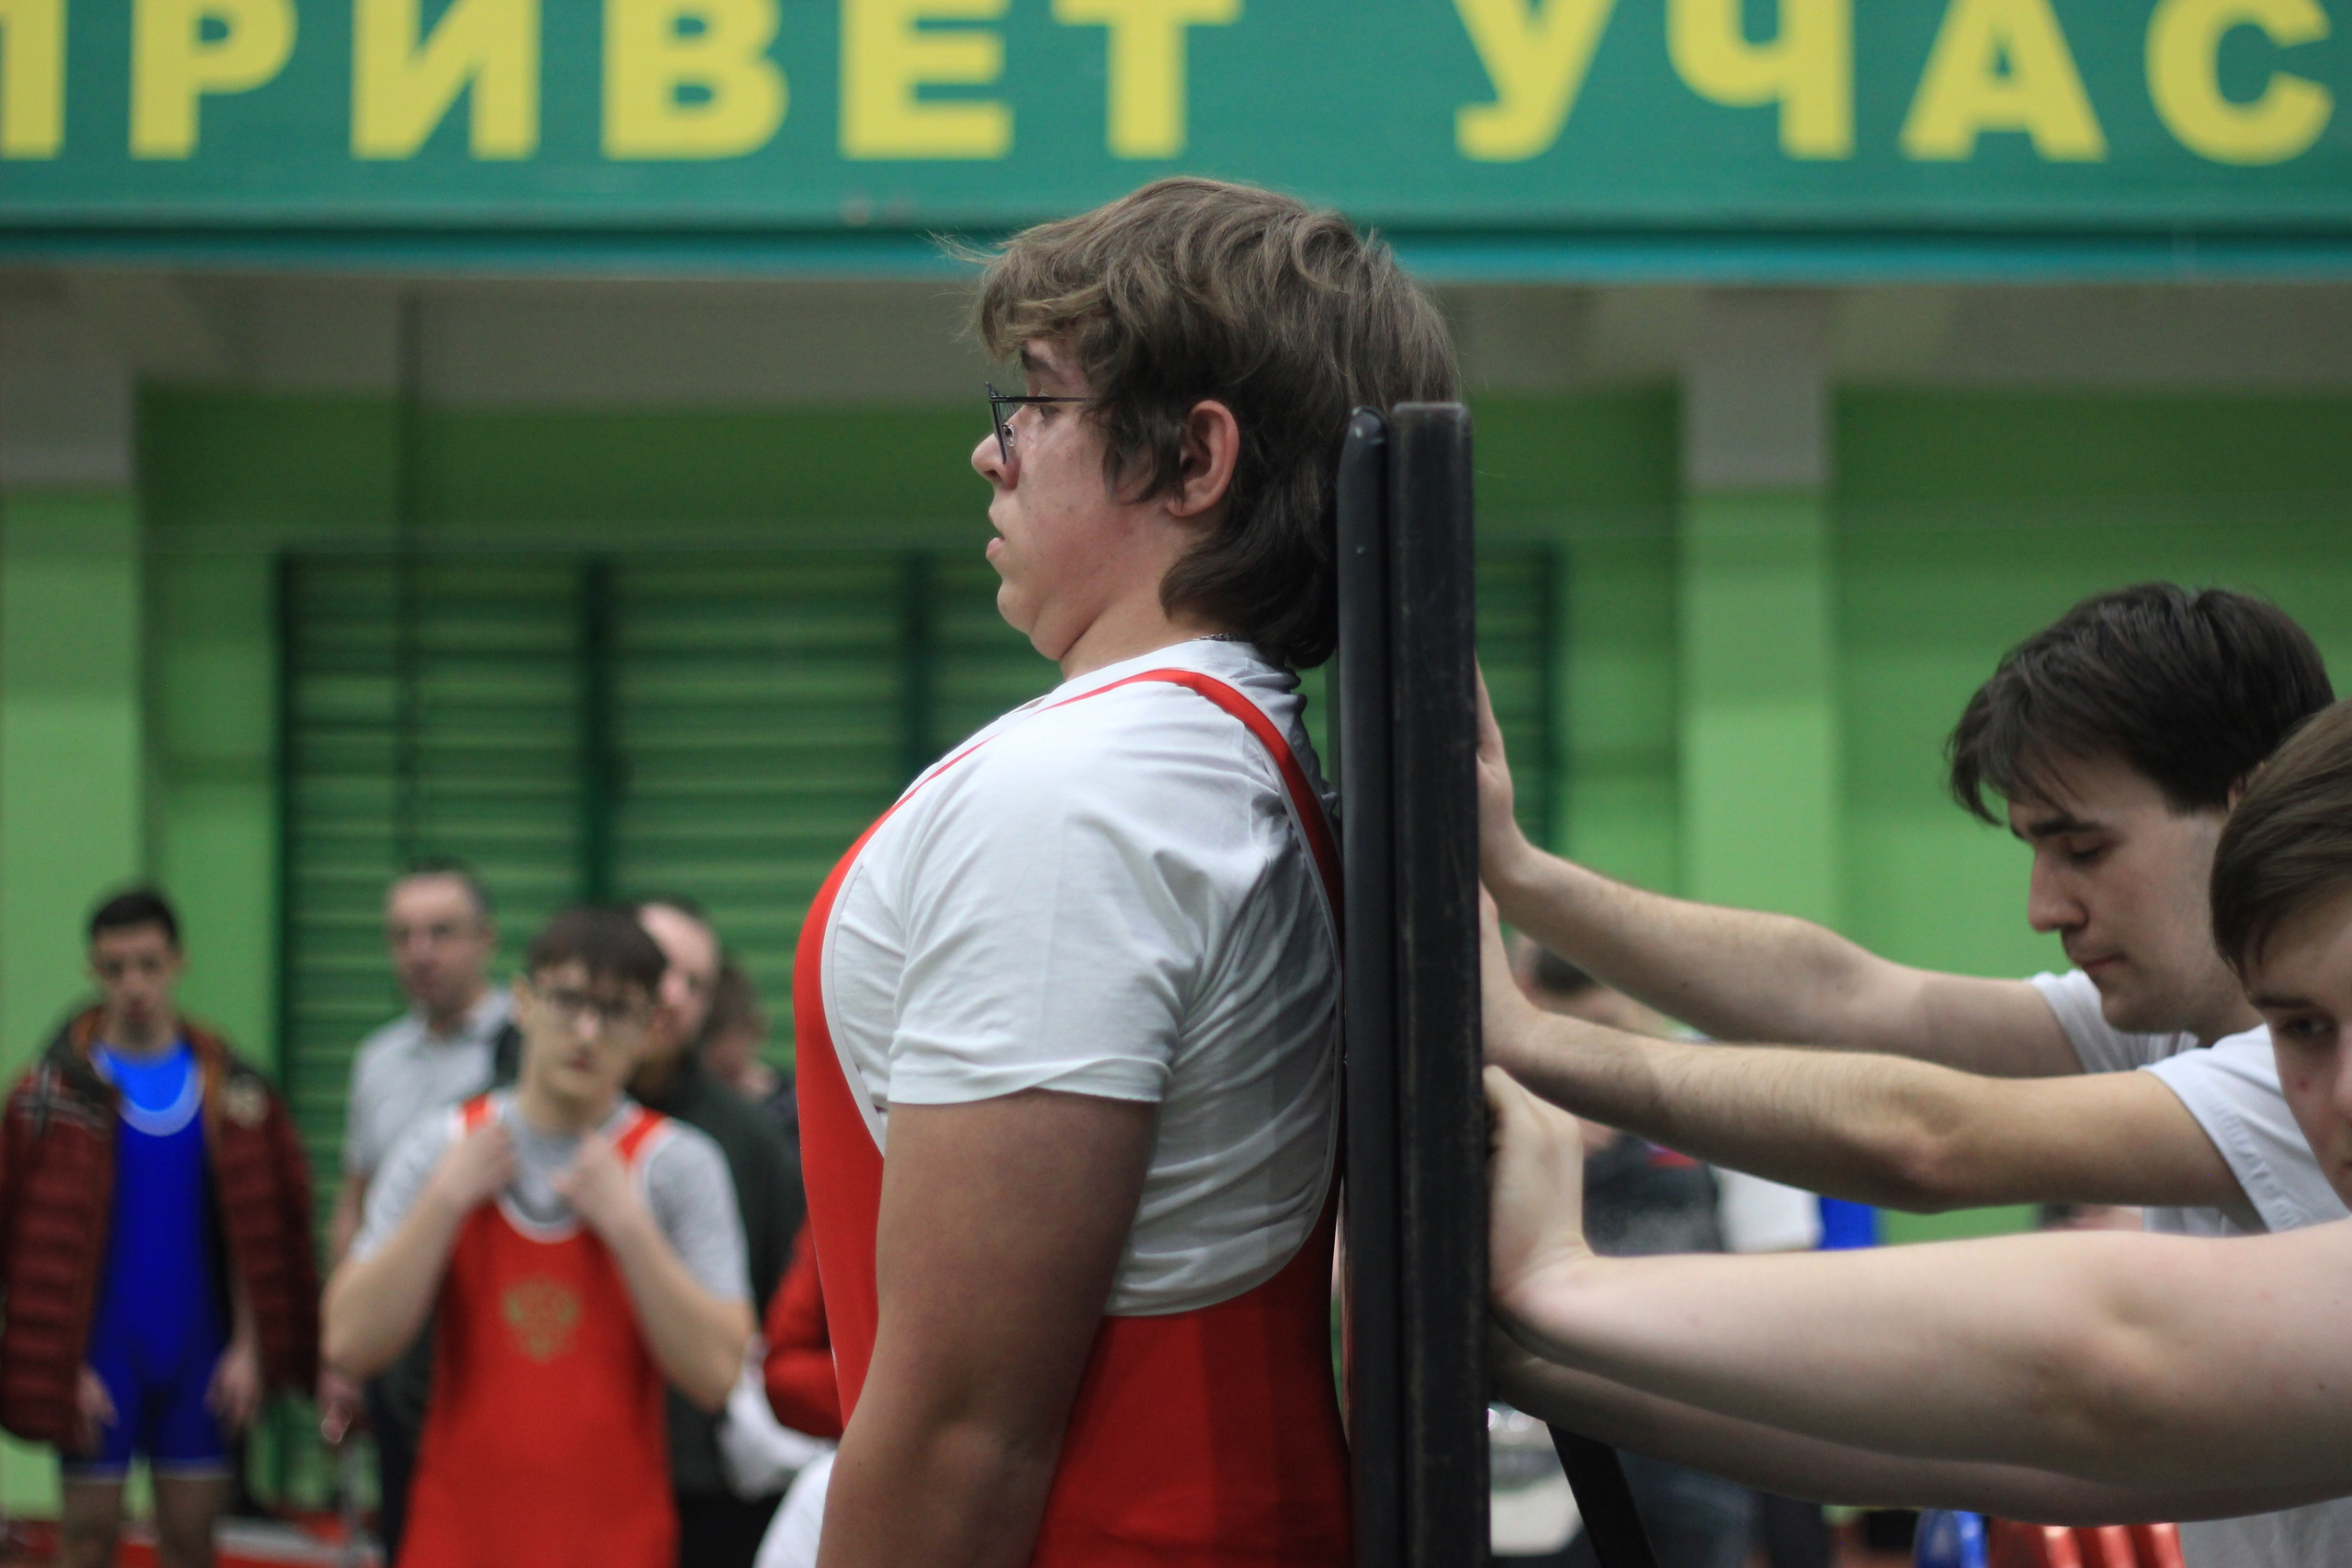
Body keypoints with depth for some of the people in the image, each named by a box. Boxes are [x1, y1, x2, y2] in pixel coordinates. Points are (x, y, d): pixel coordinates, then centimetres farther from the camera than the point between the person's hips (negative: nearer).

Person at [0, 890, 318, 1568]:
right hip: (102, 1352, -2)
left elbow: (260, 1232, 5)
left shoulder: (231, 1088, 3)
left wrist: (249, 1346, -2)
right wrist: (64, 1362, -12)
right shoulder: (55, 1090, -5)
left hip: (199, 1351, 2)